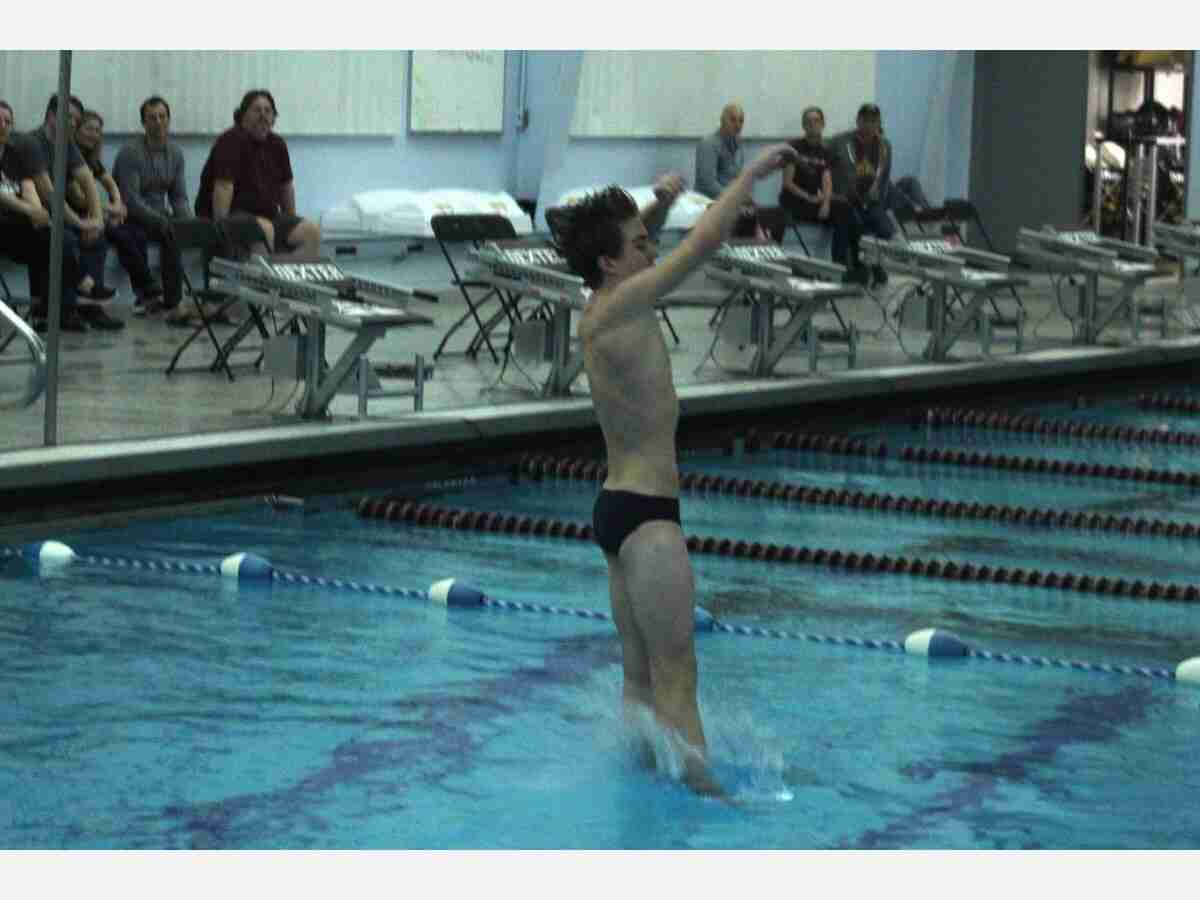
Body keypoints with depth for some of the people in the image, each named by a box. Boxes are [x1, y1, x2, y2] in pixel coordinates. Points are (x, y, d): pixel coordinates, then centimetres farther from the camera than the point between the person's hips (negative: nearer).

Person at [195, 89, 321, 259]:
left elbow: (286, 186, 19)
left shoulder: (277, 145, 9)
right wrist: (220, 229, -27)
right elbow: (223, 186, -21)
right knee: (264, 229, -37)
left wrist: (292, 224, 19)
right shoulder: (231, 142, -13)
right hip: (233, 217, -7)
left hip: (268, 216, 7)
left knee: (312, 231, -14)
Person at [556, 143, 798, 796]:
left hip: (620, 504, 10)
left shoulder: (602, 309, 10)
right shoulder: (621, 308, -16)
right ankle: (703, 792, -13)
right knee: (676, 674, -11)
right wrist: (753, 171, -9)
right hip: (645, 512, -10)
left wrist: (658, 204, 13)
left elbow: (626, 239, 30)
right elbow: (705, 242, -19)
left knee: (641, 675, 11)